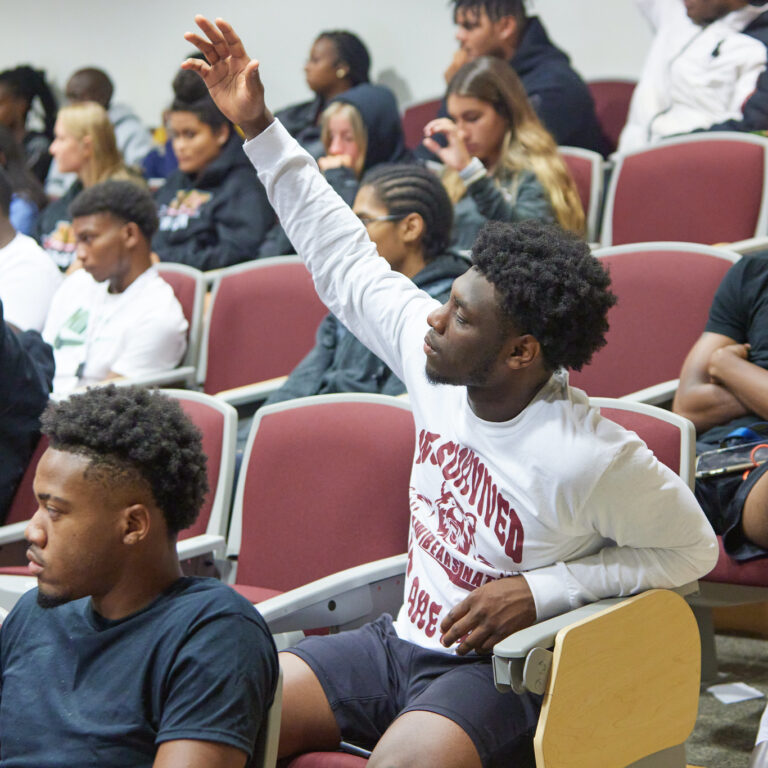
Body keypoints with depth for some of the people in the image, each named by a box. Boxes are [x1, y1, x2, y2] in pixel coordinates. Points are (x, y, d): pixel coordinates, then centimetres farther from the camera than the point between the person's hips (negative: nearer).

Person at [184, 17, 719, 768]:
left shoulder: (593, 459, -22)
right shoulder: (436, 362, -5)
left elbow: (692, 548, -9)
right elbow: (344, 263, 6)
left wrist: (542, 589, -16)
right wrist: (258, 128, 5)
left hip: (500, 672, -6)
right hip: (400, 642, 7)